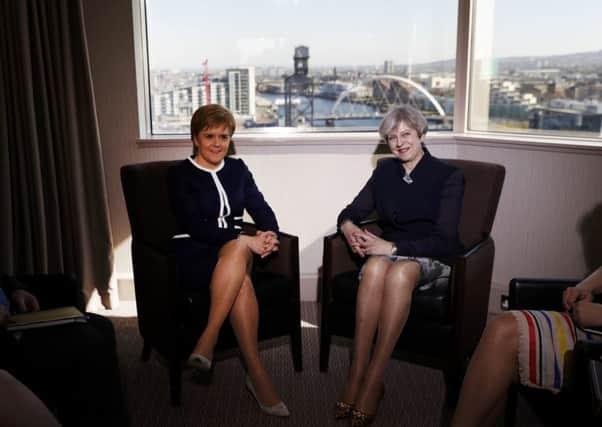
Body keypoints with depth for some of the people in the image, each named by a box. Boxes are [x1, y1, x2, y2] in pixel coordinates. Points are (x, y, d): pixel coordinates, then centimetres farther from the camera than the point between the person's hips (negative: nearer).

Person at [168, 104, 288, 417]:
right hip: (197, 258, -3)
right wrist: (246, 240, -22)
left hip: (237, 252, 4)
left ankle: (207, 342, -31)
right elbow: (194, 227, -13)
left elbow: (262, 209, 6)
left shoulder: (237, 169, 14)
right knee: (241, 281, -34)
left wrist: (269, 234, -18)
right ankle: (257, 374, -32)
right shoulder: (180, 174, 0)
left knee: (238, 251, -34)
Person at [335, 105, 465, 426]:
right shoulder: (384, 170, 11)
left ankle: (373, 382, -34)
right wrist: (348, 226, -15)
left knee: (399, 273, -38)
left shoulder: (449, 176, -3)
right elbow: (352, 211, 11)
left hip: (429, 258, -3)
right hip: (387, 251, 3)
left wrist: (393, 246, -21)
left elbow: (444, 240, -12)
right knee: (374, 267, -35)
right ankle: (355, 376, -33)